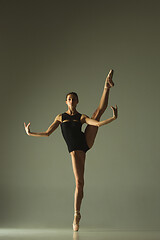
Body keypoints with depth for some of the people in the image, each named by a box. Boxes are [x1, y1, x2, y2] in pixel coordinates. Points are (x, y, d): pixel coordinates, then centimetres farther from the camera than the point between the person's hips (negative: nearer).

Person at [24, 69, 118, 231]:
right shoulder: (60, 117, 12)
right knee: (79, 182, -8)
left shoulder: (82, 117, 10)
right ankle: (76, 215, 1)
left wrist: (113, 118, -20)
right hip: (75, 150, -2)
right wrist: (30, 133, 5)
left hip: (86, 142, 2)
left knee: (98, 113, 0)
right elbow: (47, 133, 12)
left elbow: (98, 123, -6)